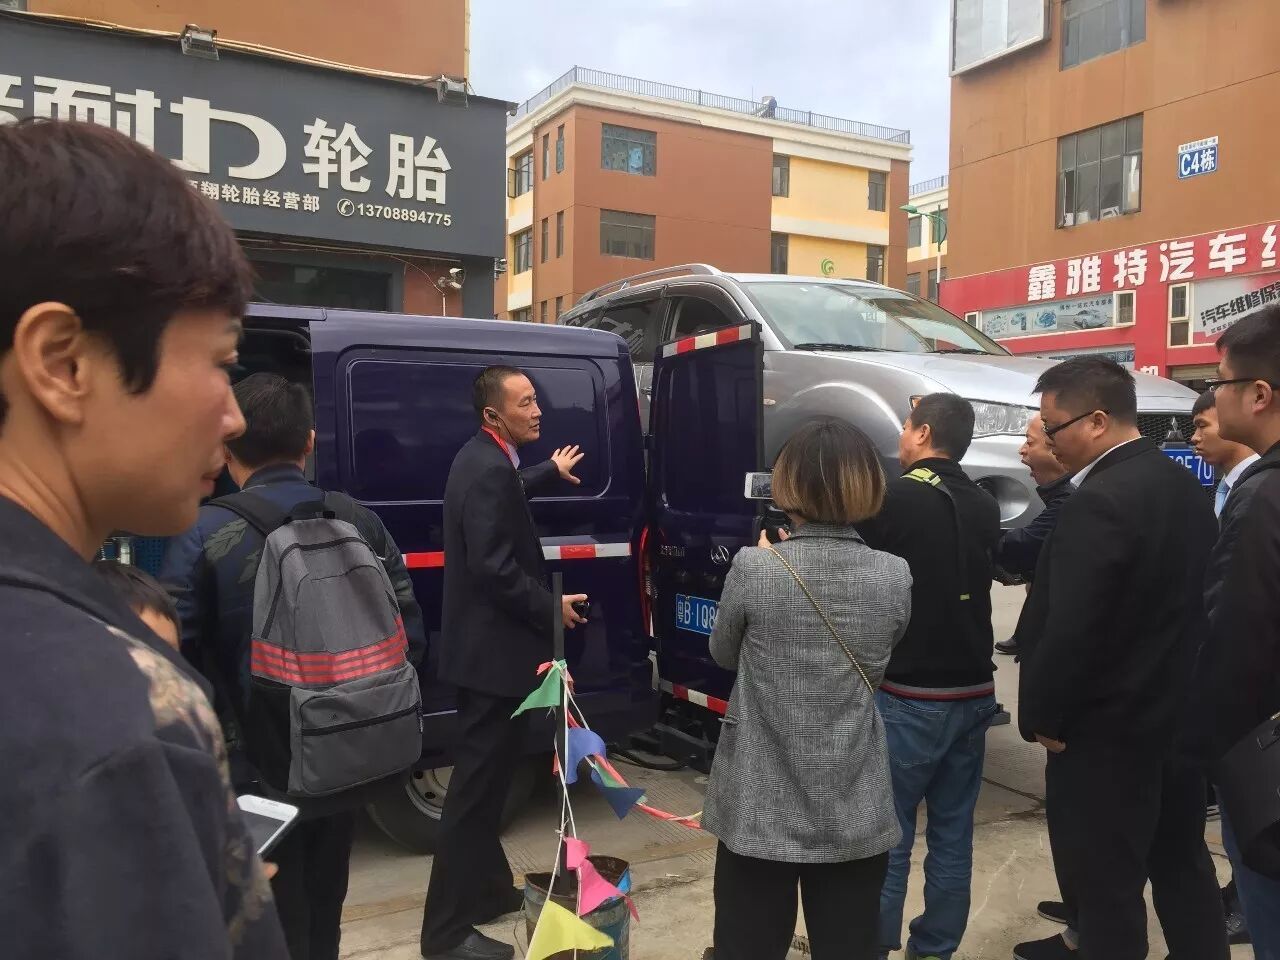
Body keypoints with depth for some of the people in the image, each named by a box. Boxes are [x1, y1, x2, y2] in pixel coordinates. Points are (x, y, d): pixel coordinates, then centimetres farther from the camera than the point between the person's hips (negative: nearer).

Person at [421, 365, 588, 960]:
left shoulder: (484, 460, 10)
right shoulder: (489, 470, -23)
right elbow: (495, 570, -27)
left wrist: (550, 472, 41)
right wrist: (552, 609, -14)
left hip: (482, 645, 11)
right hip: (493, 651, -11)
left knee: (484, 778, 21)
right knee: (476, 787, -1)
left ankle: (488, 890, 37)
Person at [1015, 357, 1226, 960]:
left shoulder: (1100, 500, -23)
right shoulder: (1184, 486, 6)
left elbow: (1070, 628, -24)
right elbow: (1183, 600, 11)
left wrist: (1043, 715, -12)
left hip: (1108, 726, -9)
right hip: (1180, 713, 9)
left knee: (1106, 883, 4)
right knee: (1182, 864, 22)